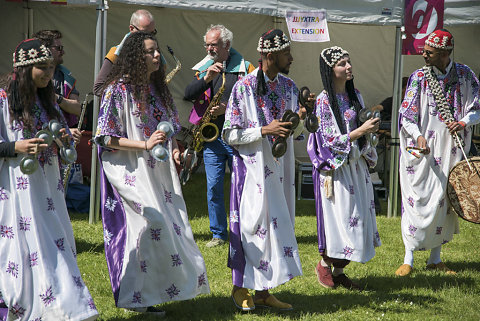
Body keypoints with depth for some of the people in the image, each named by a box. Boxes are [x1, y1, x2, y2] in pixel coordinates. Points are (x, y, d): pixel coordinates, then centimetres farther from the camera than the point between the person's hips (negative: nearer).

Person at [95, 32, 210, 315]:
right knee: (151, 221, -19)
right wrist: (145, 145, -20)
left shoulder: (159, 89, 15)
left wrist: (175, 150, 3)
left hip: (159, 170, 8)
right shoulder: (119, 89, -7)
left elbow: (172, 128, 24)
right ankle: (133, 295, -9)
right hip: (131, 172, -8)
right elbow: (106, 137, -11)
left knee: (173, 225, 2)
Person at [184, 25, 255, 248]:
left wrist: (228, 107, -17)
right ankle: (218, 234, 10)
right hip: (212, 139, 3)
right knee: (213, 186, 1)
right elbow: (188, 94, -4)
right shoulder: (203, 69, 10)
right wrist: (206, 79, -20)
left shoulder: (244, 68, 1)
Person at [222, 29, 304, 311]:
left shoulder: (289, 86, 8)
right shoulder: (243, 88, -11)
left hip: (279, 169, 6)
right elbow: (230, 135, -11)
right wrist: (264, 131, -20)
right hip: (252, 168, -6)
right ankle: (241, 288, 10)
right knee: (250, 223, -4)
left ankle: (263, 290, 14)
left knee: (277, 223, 6)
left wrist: (300, 120, -7)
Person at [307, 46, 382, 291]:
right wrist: (360, 131, -20)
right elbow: (330, 139, -16)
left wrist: (371, 128, 3)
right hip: (335, 167, -7)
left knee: (359, 218, 6)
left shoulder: (355, 96, 10)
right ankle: (324, 264, 16)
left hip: (356, 165, 7)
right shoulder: (324, 101, -12)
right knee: (339, 218, -6)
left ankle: (338, 271, 16)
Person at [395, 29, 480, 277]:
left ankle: (435, 259, 17)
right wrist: (418, 136, -22)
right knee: (416, 201, -6)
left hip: (451, 152, 2)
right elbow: (406, 115, -4)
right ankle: (408, 259, 0)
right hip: (422, 152, -2)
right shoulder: (419, 77, -2)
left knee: (444, 202, 6)